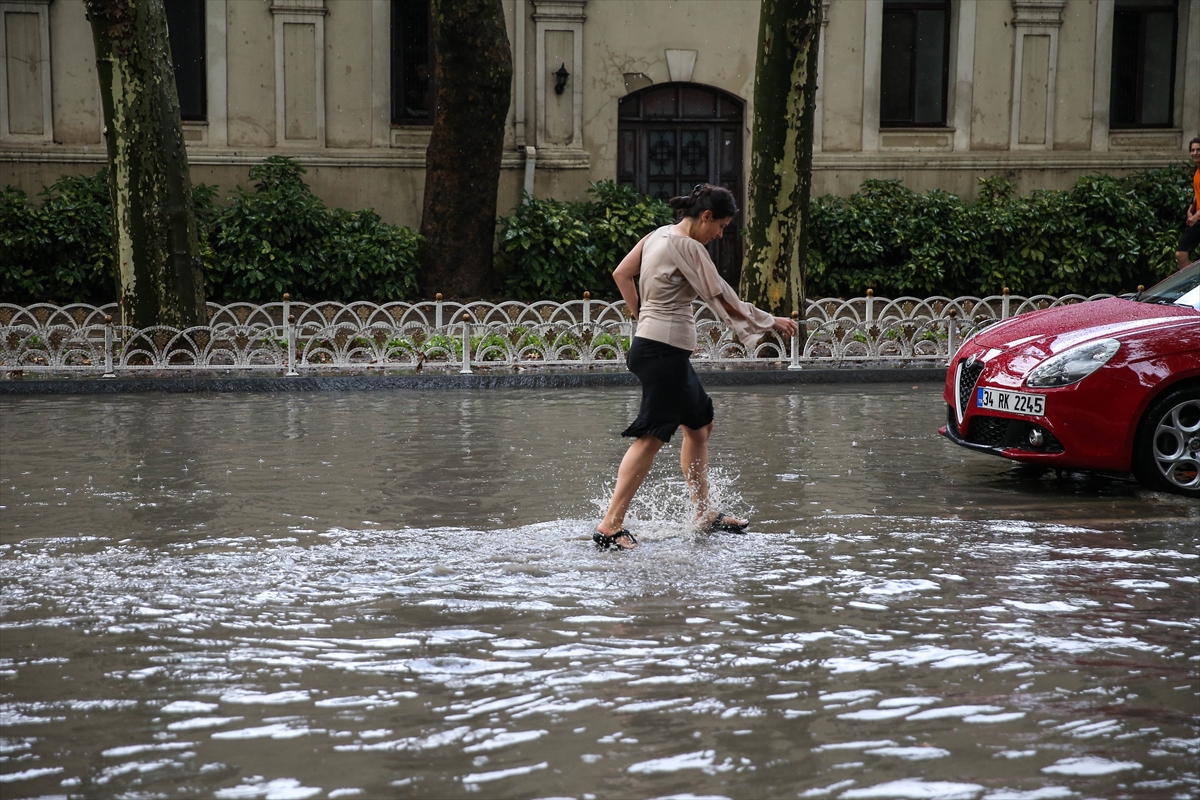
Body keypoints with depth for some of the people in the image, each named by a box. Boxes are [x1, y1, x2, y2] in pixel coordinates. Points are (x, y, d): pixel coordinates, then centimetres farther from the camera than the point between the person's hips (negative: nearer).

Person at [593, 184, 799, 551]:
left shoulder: (660, 235, 11)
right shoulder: (688, 247, -15)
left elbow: (621, 273, 17)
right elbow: (726, 302, -13)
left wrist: (639, 314, 21)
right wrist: (772, 321, -2)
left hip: (656, 345, 11)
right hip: (664, 351, -11)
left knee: (700, 425, 18)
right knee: (651, 437, -10)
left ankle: (704, 514, 26)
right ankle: (610, 526, -13)